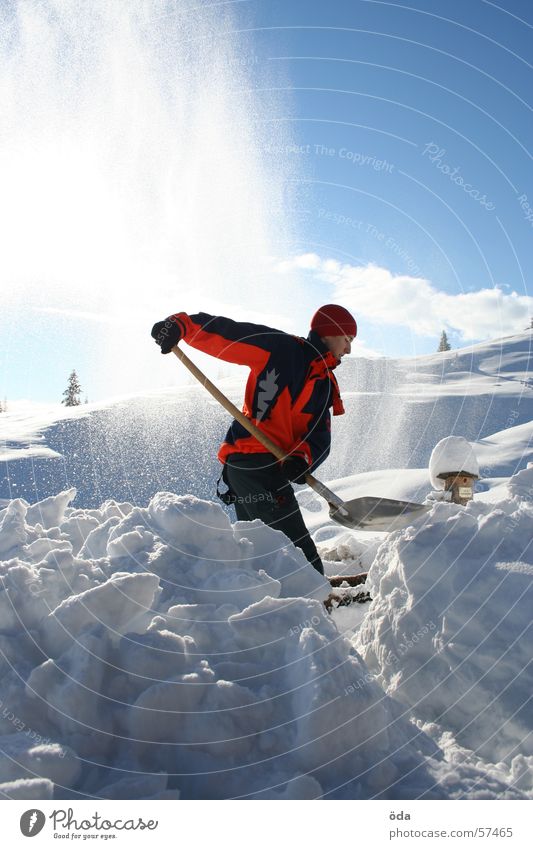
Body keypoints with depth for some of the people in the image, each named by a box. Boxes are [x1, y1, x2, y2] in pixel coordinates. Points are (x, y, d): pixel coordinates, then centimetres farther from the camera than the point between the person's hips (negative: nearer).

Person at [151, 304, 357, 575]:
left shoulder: (325, 383, 19)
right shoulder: (280, 346, -2)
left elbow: (319, 436, 5)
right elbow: (221, 332, -7)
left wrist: (302, 457, -17)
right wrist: (181, 325, -24)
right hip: (256, 461, -9)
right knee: (299, 551, -11)